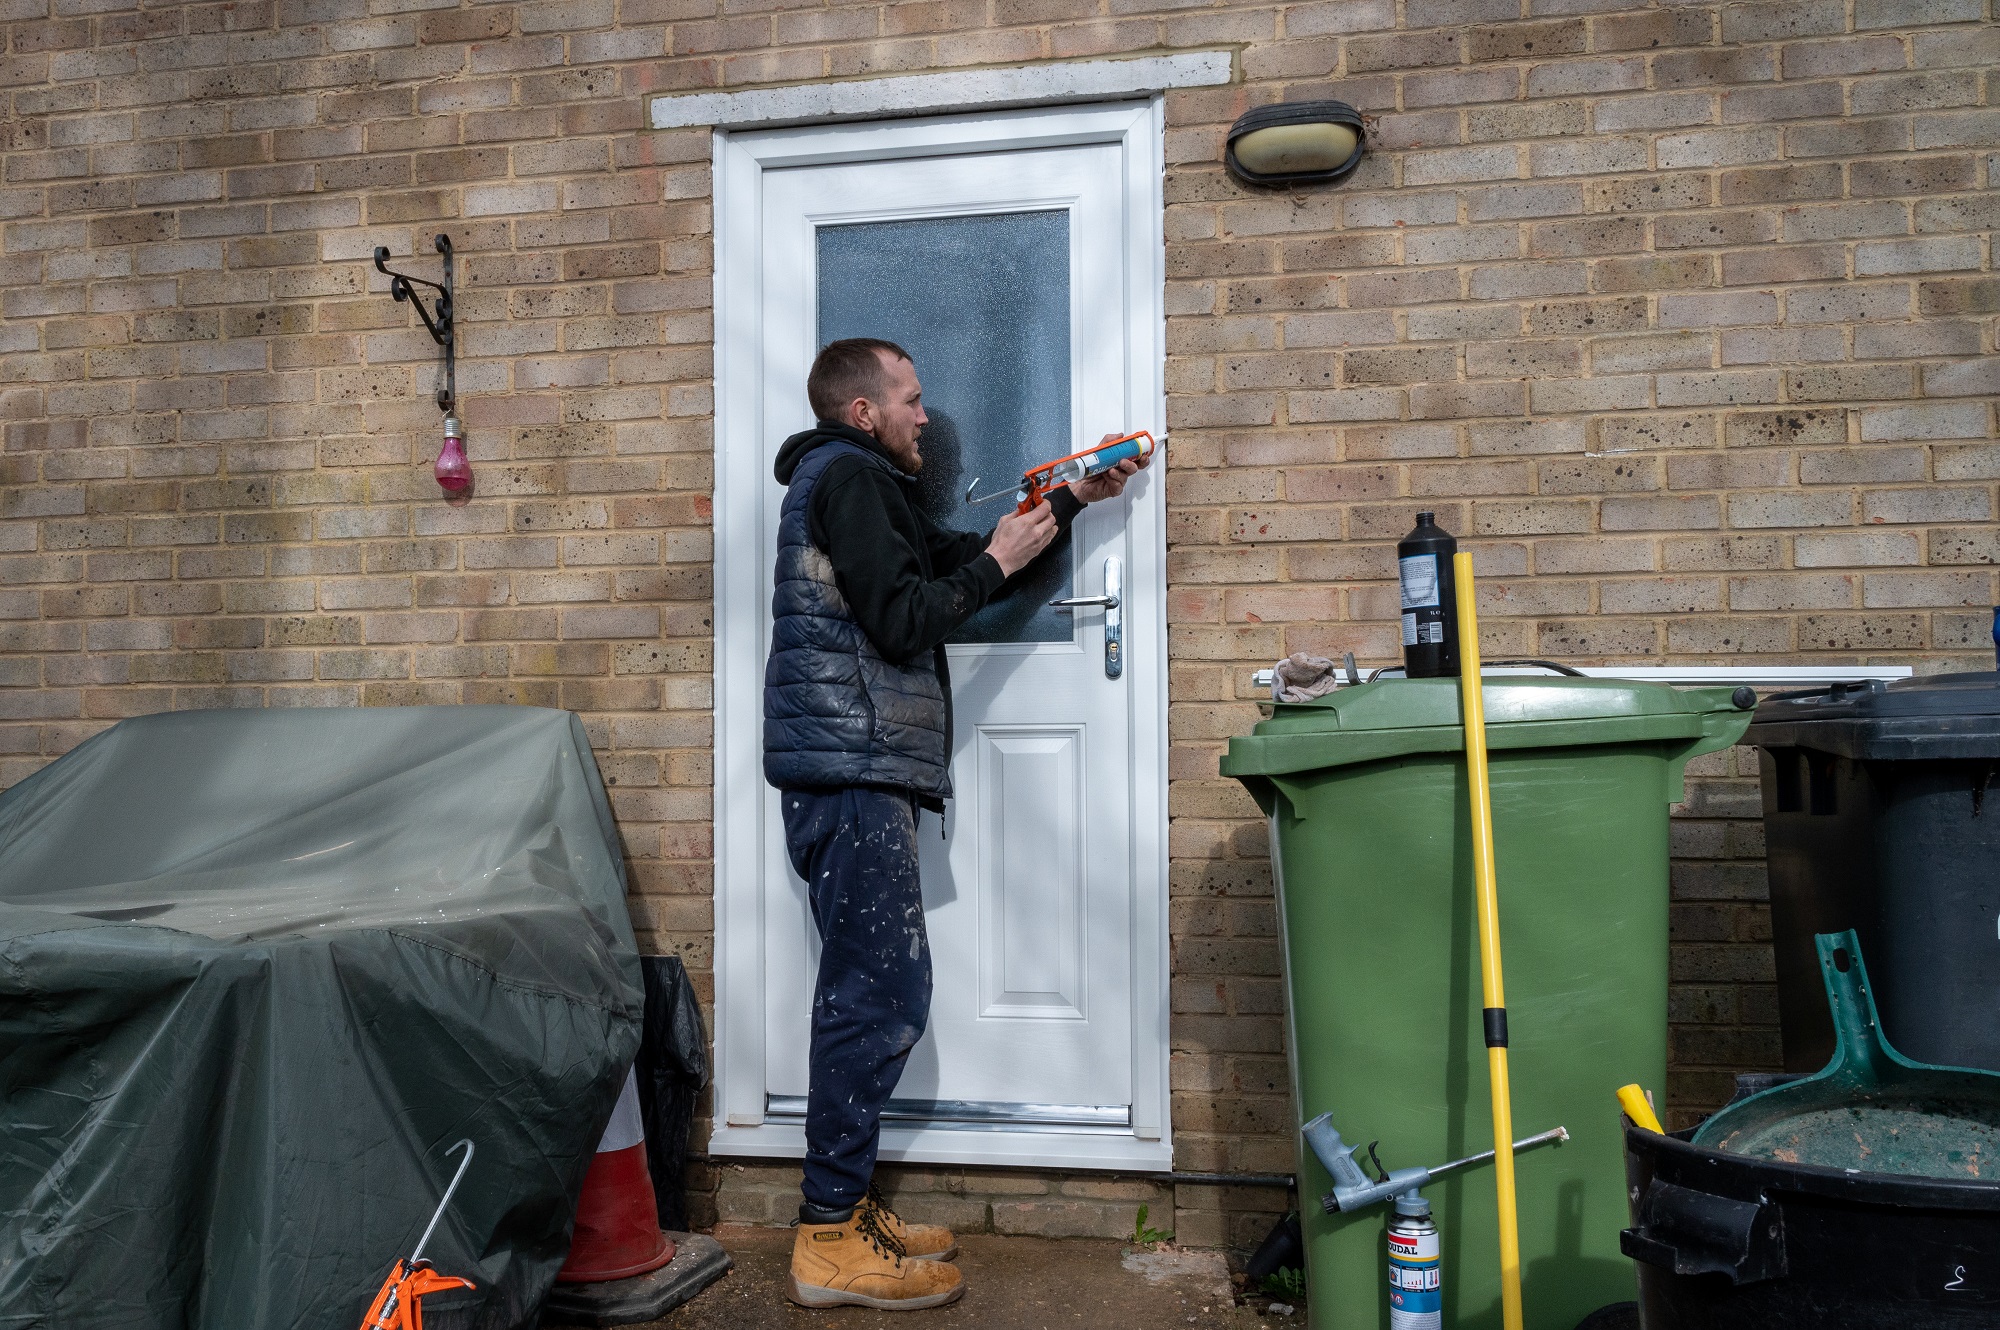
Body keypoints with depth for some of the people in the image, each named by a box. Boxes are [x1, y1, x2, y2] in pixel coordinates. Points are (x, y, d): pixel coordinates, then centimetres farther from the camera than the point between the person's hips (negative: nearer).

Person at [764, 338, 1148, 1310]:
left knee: (864, 991, 13)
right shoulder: (847, 475, -7)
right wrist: (997, 562, -4)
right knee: (885, 992, -11)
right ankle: (830, 1242, -5)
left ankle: (844, 1209, 21)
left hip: (851, 774, 11)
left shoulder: (852, 482, 25)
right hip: (852, 770, -11)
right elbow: (901, 620, -17)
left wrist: (1071, 501, 26)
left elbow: (947, 561, 27)